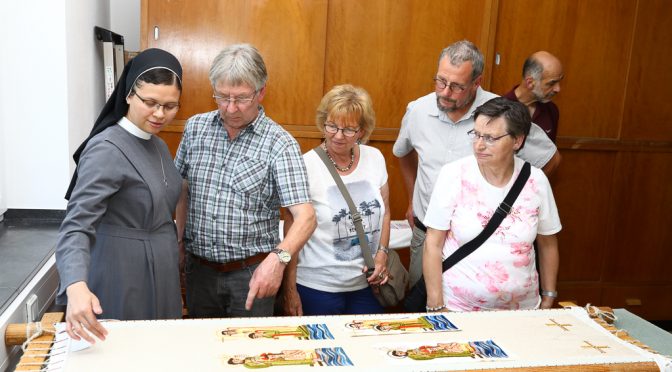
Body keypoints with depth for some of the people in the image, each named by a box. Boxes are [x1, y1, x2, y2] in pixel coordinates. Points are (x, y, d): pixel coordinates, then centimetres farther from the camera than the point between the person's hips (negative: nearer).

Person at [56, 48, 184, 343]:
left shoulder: (157, 145, 7)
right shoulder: (107, 150, -19)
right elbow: (77, 224, -29)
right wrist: (76, 285, -44)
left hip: (161, 276, 8)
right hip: (124, 278, -8)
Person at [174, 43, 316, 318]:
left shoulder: (279, 144, -14)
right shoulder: (195, 128, 1)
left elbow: (305, 216, -22)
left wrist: (279, 257, -38)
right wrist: (178, 239, 5)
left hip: (252, 274, -4)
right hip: (198, 268, 4)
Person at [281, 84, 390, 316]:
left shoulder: (375, 158, 1)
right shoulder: (307, 166, -12)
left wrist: (382, 253, 0)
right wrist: (290, 290, -8)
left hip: (367, 283, 4)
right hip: (318, 286, -4)